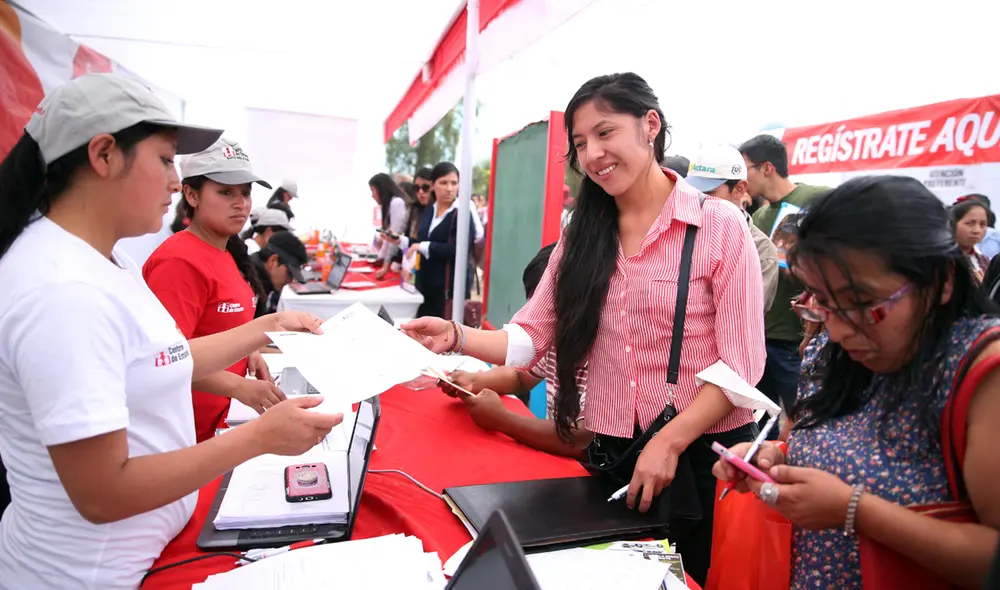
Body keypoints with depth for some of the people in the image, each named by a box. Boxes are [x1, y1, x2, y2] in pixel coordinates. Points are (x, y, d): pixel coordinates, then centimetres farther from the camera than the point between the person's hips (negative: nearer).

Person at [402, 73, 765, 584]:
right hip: (609, 447, 4)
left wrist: (669, 443, -21)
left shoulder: (720, 225, -10)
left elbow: (741, 364, -13)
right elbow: (530, 337, -3)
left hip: (702, 450, -3)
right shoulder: (582, 233, 3)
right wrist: (458, 337, -19)